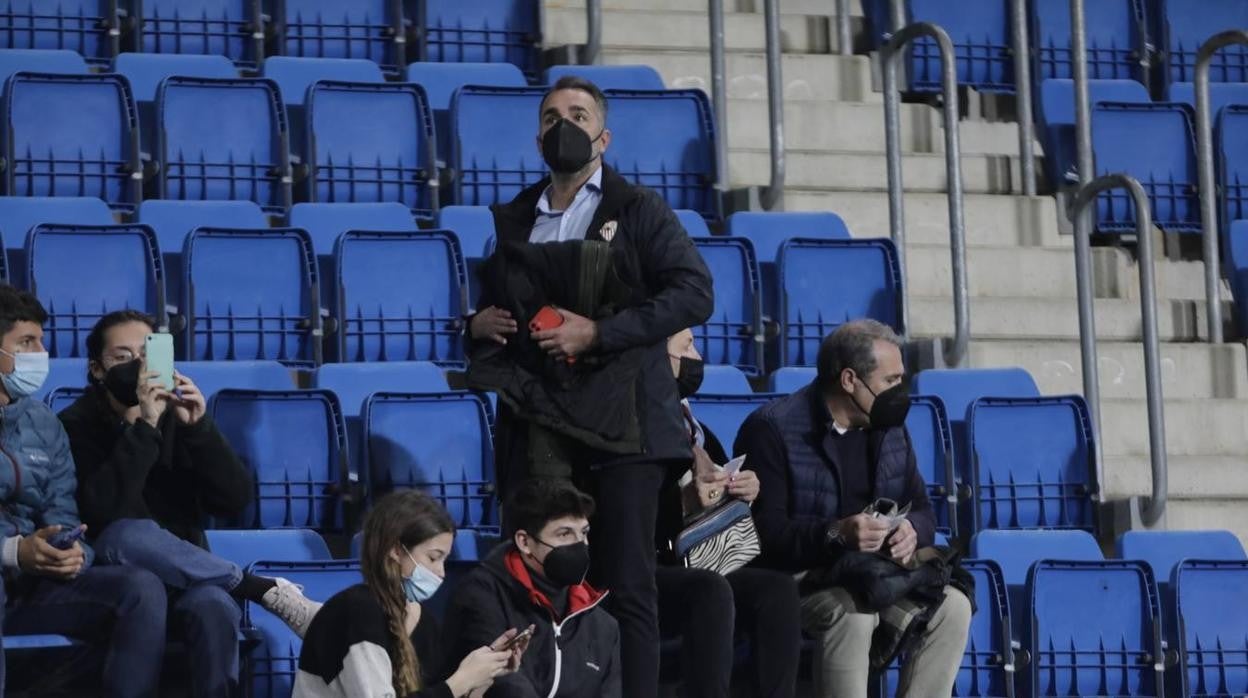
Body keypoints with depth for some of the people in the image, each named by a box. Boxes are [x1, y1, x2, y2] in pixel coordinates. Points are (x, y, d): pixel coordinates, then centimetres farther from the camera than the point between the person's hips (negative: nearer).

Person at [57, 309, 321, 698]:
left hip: (185, 575, 2)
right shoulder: (76, 426, -4)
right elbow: (104, 513, -22)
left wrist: (199, 428, -18)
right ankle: (264, 589, -22)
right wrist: (144, 427, -27)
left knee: (214, 607, -34)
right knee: (129, 534, -36)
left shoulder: (179, 415, 5)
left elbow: (236, 501, -5)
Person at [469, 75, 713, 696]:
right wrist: (480, 324, 4)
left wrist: (598, 333, -16)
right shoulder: (514, 219, 18)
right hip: (533, 431, 4)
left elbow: (694, 293, -8)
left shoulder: (637, 209, 4)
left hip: (617, 428, -4)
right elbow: (492, 306, 29)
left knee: (625, 587, -6)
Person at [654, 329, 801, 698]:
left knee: (778, 588, -17)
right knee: (711, 590, -34)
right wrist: (684, 502, -24)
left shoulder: (687, 420, 16)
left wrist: (746, 488, 3)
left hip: (699, 571, 8)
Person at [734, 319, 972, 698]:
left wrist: (911, 530, -14)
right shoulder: (773, 428, -12)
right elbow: (765, 532, -19)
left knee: (953, 606, -17)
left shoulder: (890, 426, 11)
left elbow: (921, 509, 13)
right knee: (852, 616, -37)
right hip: (798, 578, -6)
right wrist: (836, 534, -35)